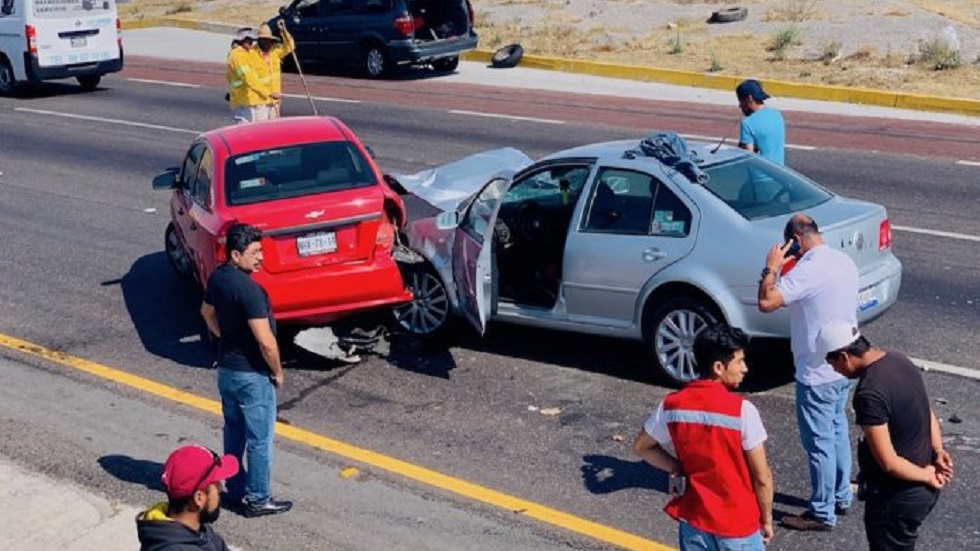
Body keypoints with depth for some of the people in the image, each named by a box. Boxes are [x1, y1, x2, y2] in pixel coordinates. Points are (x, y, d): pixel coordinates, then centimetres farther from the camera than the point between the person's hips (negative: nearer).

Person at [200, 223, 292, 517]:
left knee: (234, 432, 21)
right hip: (252, 374, -9)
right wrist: (278, 372, -11)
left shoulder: (217, 278, 0)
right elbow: (265, 341, -26)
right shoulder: (249, 289, -27)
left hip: (226, 368, 9)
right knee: (259, 440, 4)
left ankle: (235, 489, 33)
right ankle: (257, 500, 13)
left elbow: (207, 313, 19)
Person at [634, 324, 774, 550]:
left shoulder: (672, 405, -6)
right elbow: (761, 477, -13)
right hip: (737, 525, -4)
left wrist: (680, 470, 6)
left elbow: (641, 446, 9)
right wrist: (766, 519, 1)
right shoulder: (742, 410, -20)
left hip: (694, 522, 4)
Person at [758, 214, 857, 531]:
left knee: (819, 442, 2)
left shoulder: (809, 270, -24)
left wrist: (771, 268, -16)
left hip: (817, 373, -9)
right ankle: (841, 497, 35)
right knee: (837, 432, 22)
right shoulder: (844, 262, 5)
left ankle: (822, 514, 12)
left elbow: (766, 302, -30)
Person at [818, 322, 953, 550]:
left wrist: (927, 476, -12)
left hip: (898, 496, -9)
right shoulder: (899, 360, 0)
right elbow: (927, 412, 10)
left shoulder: (869, 393, -29)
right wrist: (938, 452, -4)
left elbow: (888, 462, -27)